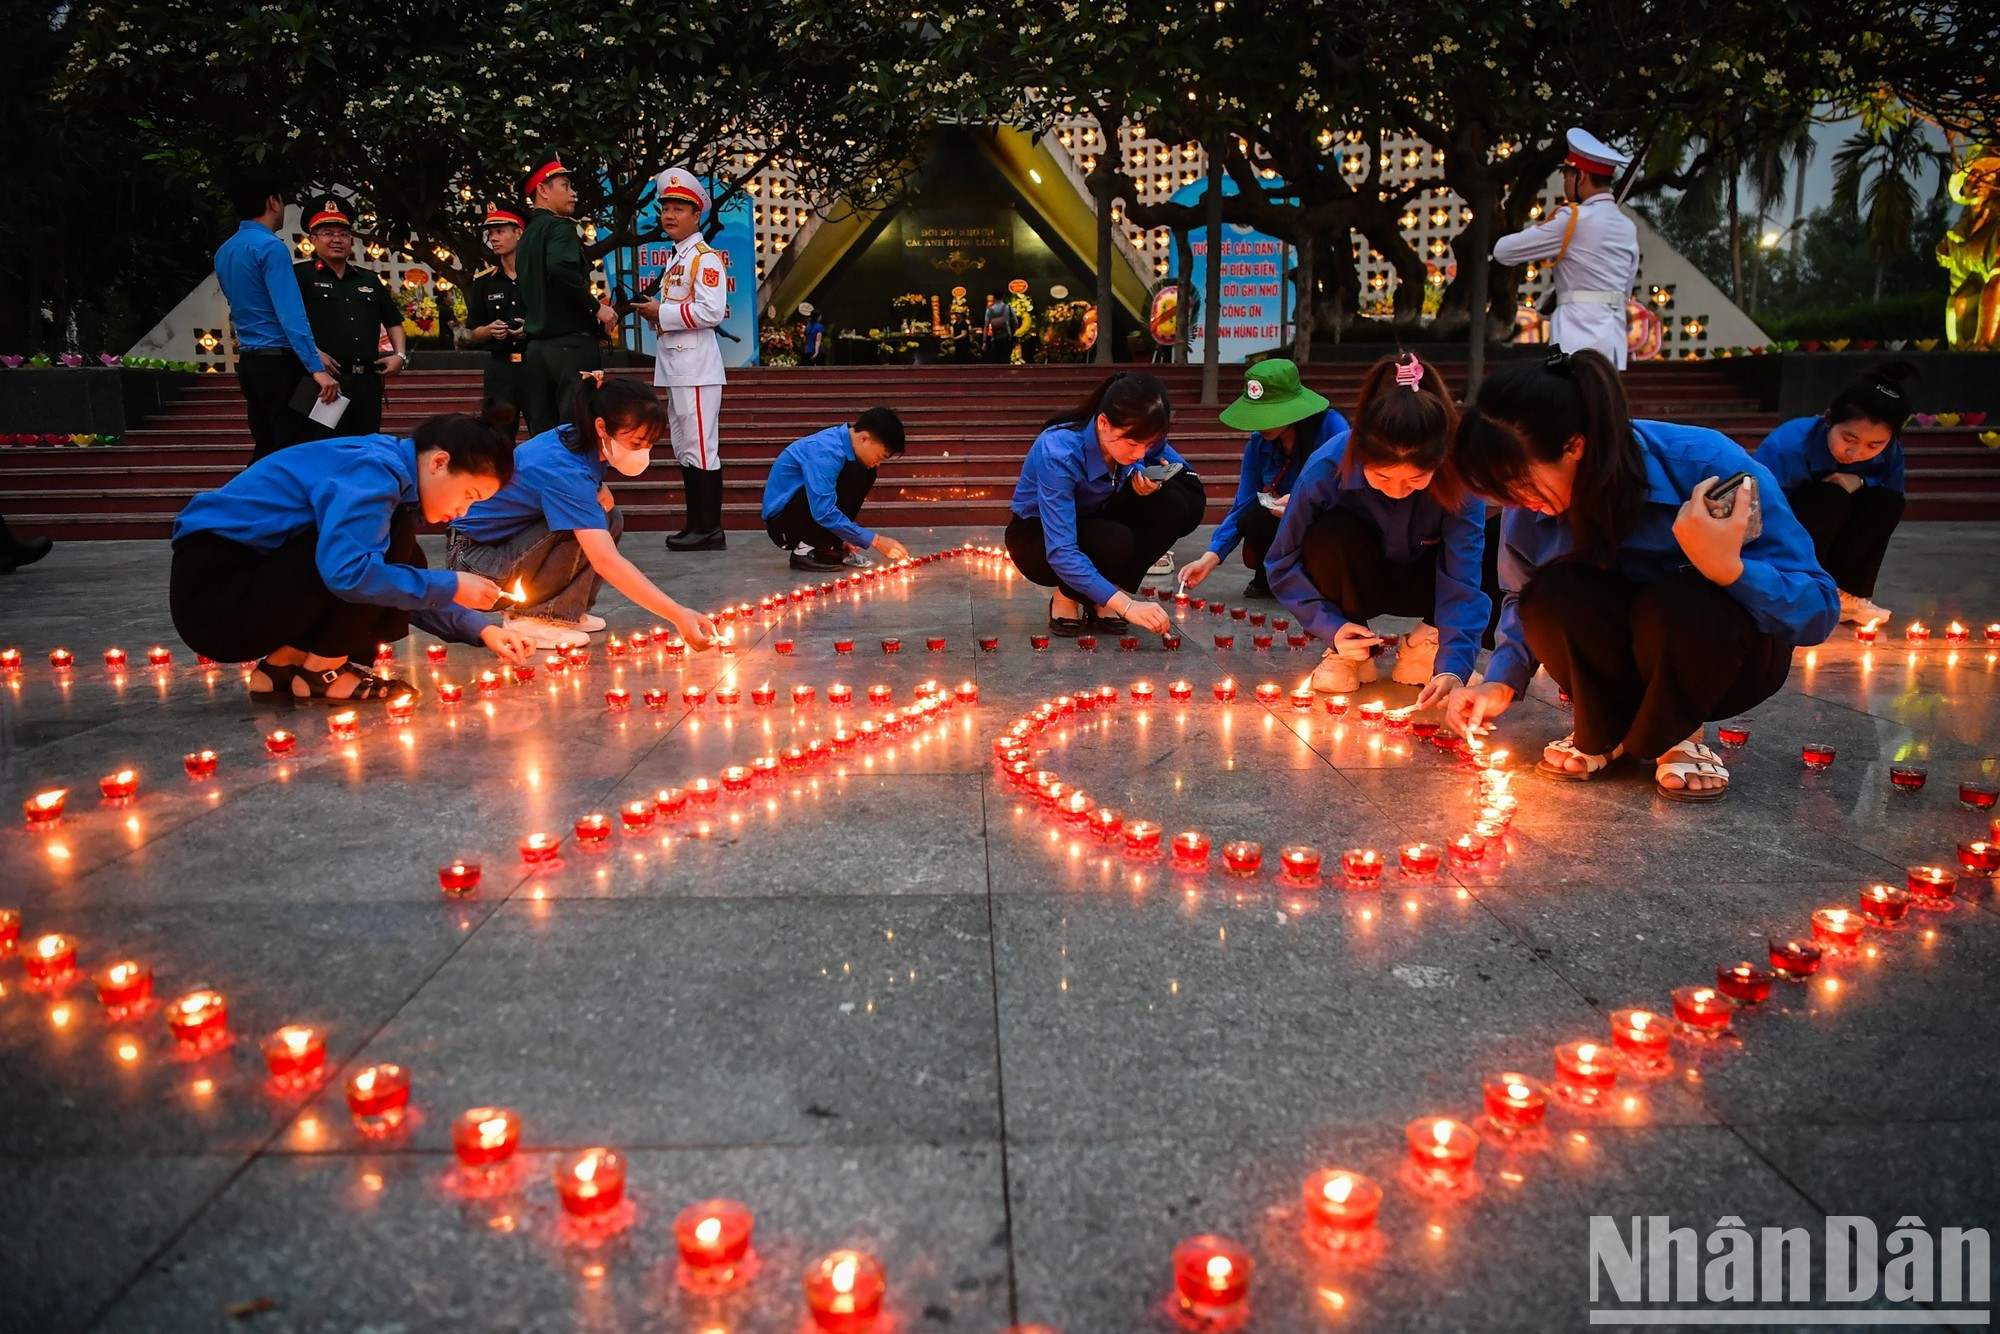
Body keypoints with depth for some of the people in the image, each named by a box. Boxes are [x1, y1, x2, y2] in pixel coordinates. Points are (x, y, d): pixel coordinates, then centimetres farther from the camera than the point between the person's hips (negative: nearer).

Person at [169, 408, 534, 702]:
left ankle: (284, 664, 8)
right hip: (212, 588, -10)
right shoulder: (375, 471, -19)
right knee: (393, 536, -21)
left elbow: (405, 594, 17)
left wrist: (480, 629, 5)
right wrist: (449, 587, -24)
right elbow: (345, 570, -34)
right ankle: (320, 673, -9)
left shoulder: (388, 471, 10)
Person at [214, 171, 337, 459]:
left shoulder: (224, 252, 15)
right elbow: (290, 314, -21)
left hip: (248, 362, 9)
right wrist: (317, 368, -25)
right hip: (280, 362, -9)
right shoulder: (270, 247, -12)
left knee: (265, 451, 12)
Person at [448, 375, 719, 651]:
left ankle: (562, 612, 3)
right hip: (475, 557, -9)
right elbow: (605, 561, -41)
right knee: (587, 525, -26)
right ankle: (528, 618, -14)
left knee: (610, 519, -1)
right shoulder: (565, 470, -33)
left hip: (510, 540, 9)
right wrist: (678, 615, -47)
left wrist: (600, 491, -10)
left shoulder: (575, 438, -7)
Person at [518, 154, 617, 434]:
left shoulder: (526, 237, 20)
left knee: (542, 436, 7)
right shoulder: (559, 227, -6)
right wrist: (596, 307, -16)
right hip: (571, 345, -8)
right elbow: (561, 267, -26)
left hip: (536, 348, 8)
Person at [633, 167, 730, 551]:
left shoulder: (706, 257, -8)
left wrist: (661, 313, -13)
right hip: (676, 367, 10)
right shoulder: (677, 259, 20)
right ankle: (697, 525, 18)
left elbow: (711, 311, -20)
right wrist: (654, 311, 10)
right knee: (684, 449, 12)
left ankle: (709, 528, -4)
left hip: (696, 367, -10)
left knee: (700, 448, -8)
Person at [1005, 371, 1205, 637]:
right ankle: (1066, 598, -4)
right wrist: (1126, 605, -48)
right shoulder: (1058, 453, -35)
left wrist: (1155, 478, -24)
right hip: (1039, 536, -6)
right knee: (1116, 542, -37)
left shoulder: (1140, 438, -19)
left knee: (1179, 504, -21)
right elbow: (1061, 553, -40)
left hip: (1093, 524, 6)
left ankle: (1102, 601, -8)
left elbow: (1184, 472, 1)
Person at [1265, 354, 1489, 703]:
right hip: (1355, 582, -1)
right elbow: (1284, 564, -21)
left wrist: (1454, 667, -45)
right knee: (1330, 535, -35)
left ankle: (1429, 642, -1)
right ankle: (1351, 651, -11)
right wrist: (1331, 626, -33)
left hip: (1423, 580, 1)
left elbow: (1462, 579, -33)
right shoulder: (1325, 469, -31)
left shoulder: (1458, 475, -29)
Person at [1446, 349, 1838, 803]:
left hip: (1726, 656, -3)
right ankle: (1606, 730, -2)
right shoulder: (1532, 507, -17)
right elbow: (1521, 600, 3)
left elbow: (1818, 610, -25)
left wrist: (1726, 568, -44)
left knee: (1677, 602, -37)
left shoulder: (1707, 464, -29)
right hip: (1627, 660, 3)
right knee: (1550, 596, -29)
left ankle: (1676, 737, -6)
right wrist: (1501, 682, -14)